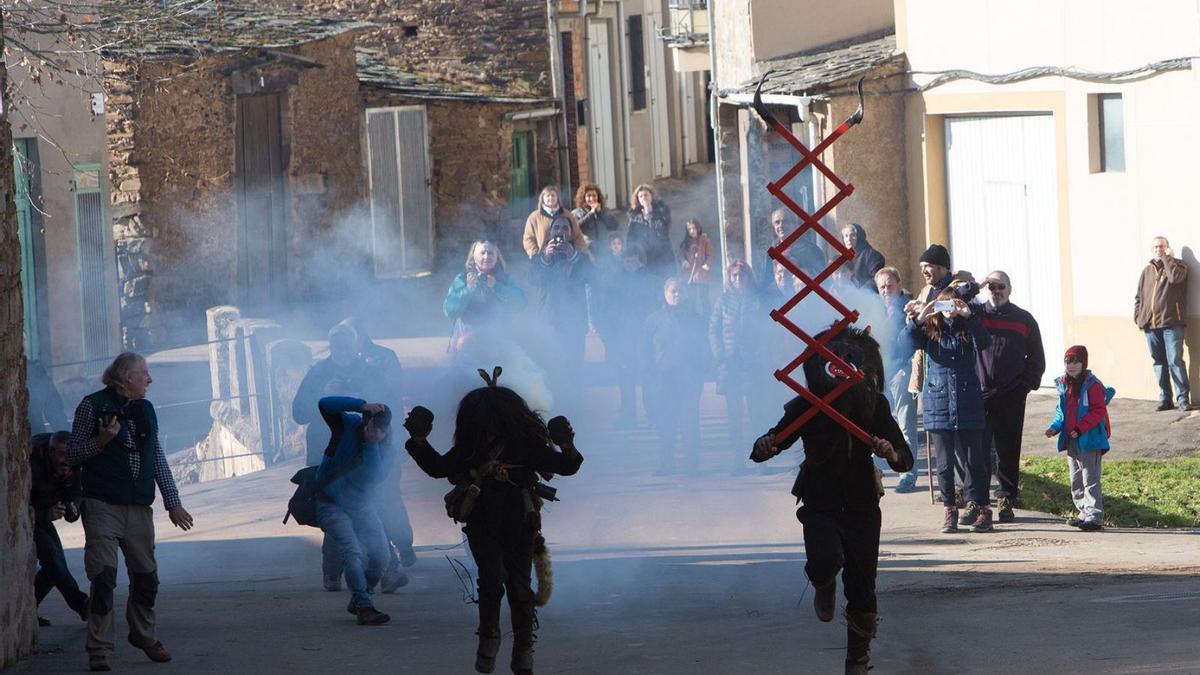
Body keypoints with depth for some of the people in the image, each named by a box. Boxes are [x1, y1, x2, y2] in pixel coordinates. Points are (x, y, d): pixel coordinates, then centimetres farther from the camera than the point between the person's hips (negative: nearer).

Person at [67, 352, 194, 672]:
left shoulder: (145, 410, 15)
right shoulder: (93, 405, -2)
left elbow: (158, 458, 17)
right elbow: (72, 454, -1)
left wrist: (173, 502, 11)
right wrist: (100, 441, -19)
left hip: (139, 507, 6)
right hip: (102, 505, -6)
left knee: (145, 576, 9)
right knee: (103, 577, -11)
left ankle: (144, 636, 28)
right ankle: (99, 649, -9)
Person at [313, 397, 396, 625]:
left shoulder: (386, 450, -11)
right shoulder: (347, 426, -15)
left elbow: (375, 476, -30)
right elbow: (325, 404, -32)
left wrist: (372, 443, -35)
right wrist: (362, 405, -39)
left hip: (362, 507, 4)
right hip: (331, 504, -4)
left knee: (381, 556, -2)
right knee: (352, 552, -21)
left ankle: (359, 600, 20)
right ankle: (364, 607, -20)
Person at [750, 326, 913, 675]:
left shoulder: (874, 406, -10)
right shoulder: (807, 406, -12)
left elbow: (906, 460, -9)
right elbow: (776, 440, -10)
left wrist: (892, 453, -32)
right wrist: (764, 448, -34)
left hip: (862, 506, 1)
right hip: (820, 505, -1)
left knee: (862, 590, 3)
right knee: (825, 562, -28)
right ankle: (824, 585, 11)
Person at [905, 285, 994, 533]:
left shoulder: (968, 329, 6)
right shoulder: (930, 330, 7)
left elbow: (984, 342, -15)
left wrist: (969, 317, -27)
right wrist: (917, 321, -25)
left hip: (968, 407, 0)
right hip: (939, 405, 0)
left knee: (973, 460, 1)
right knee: (944, 463, 2)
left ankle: (980, 508, 9)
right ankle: (950, 510, 10)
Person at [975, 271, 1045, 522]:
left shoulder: (1024, 320, 10)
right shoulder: (976, 314, 7)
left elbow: (1037, 359, 12)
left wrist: (1026, 384, 1)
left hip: (1011, 398, 1)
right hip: (979, 395, -1)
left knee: (1009, 451, 4)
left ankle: (1007, 501, 10)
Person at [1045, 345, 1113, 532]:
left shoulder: (1092, 384, -12)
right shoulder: (1064, 385, 11)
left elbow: (1098, 411, -17)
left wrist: (1080, 428, -23)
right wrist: (1054, 427, 4)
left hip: (1089, 440, -8)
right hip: (1070, 440, 9)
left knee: (1090, 479, -11)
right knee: (1076, 481, 15)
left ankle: (1094, 516, -12)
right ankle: (1084, 513, 25)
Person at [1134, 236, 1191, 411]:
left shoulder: (1177, 265, 4)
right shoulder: (1147, 271, 18)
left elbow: (1175, 277, -20)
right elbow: (1139, 297, 21)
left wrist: (1166, 257, -8)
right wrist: (1138, 316, 8)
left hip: (1171, 324, -5)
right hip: (1151, 324, 5)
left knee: (1175, 361, -10)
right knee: (1159, 363, 8)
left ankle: (1183, 399, -7)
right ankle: (1165, 399, 14)